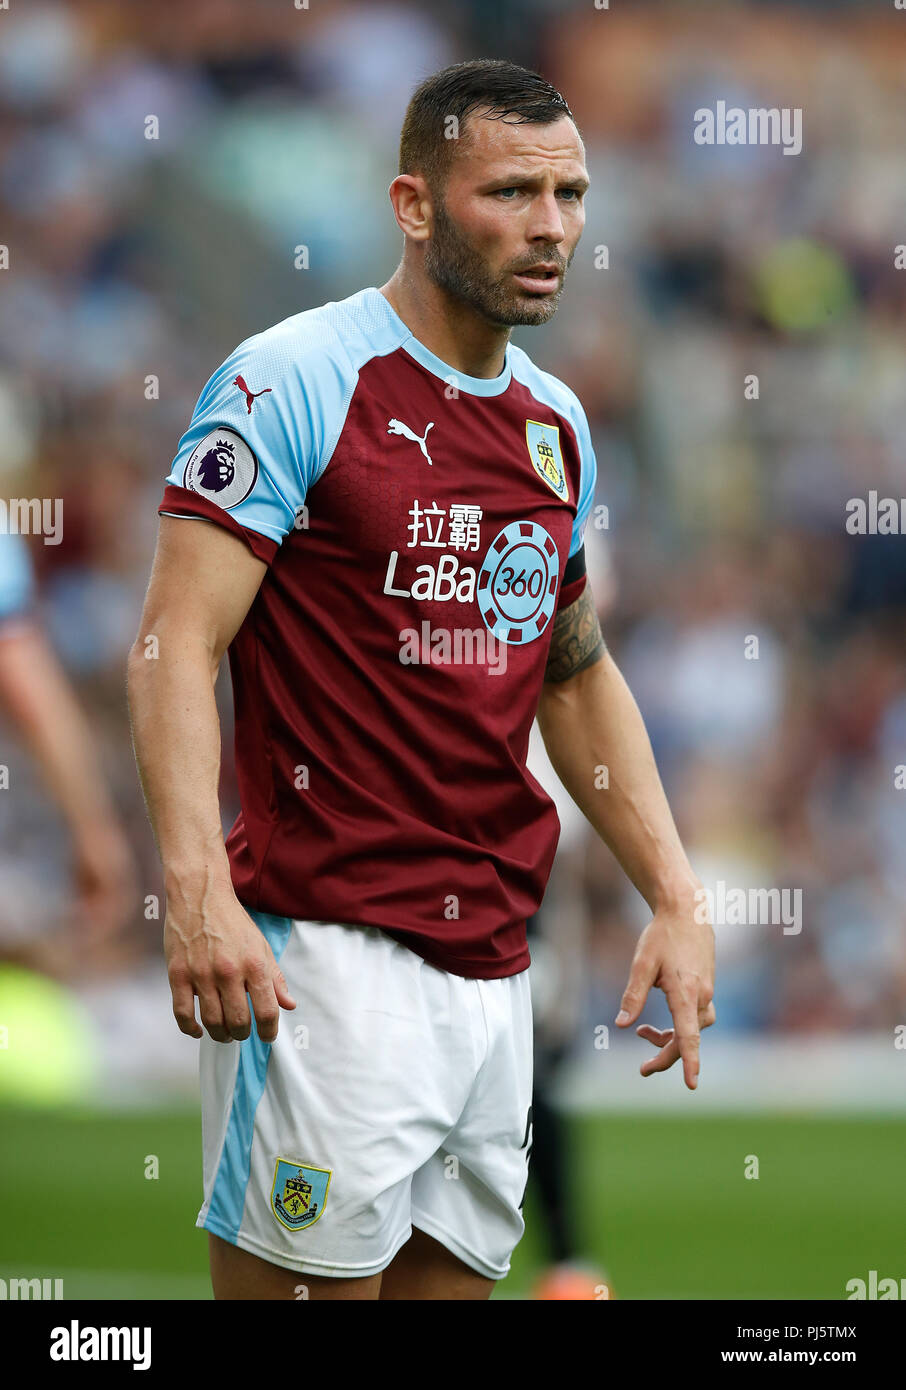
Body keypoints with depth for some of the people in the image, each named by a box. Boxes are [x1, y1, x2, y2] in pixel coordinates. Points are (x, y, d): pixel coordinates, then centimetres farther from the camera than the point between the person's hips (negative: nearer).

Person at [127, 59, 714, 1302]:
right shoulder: (296, 382, -7)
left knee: (453, 1276, 8)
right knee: (311, 1282, -9)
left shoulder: (558, 424, 15)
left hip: (495, 964, 7)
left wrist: (676, 897, 15)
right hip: (329, 950, -7)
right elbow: (177, 644, -13)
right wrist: (198, 888, -25)